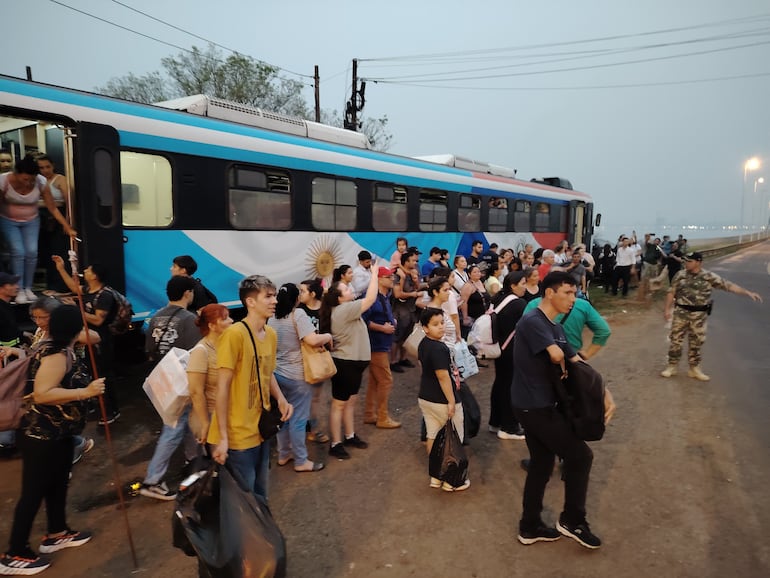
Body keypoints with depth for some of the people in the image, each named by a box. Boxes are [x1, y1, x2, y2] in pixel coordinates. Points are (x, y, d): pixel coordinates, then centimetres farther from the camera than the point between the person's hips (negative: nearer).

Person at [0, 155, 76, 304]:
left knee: (32, 252, -10)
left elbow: (53, 208, -16)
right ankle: (19, 291, -6)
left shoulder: (41, 182, -22)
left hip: (31, 221, 2)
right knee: (18, 252, -14)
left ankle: (28, 288, 5)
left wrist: (68, 228, -18)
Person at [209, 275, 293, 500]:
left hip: (261, 429, 7)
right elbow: (223, 386, -18)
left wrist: (281, 399, -1)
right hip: (239, 435, -7)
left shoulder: (271, 334, 5)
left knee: (260, 494, 21)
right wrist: (222, 437, -17)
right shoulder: (234, 334, -20)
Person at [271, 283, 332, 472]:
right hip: (297, 376, -7)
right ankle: (301, 461, 12)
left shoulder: (273, 318, 5)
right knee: (298, 419, 2)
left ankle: (283, 454, 29)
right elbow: (312, 340, -28)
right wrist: (328, 336, -11)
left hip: (278, 374, 7)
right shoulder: (298, 314, -17)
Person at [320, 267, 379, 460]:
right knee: (339, 404, 1)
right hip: (344, 364, -10)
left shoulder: (344, 309, 8)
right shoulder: (343, 310, -23)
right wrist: (374, 274, -16)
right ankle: (335, 444, 12)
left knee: (351, 401, 19)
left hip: (352, 362, 10)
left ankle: (350, 436, 33)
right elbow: (370, 299, -23)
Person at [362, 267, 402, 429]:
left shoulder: (385, 297, 11)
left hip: (384, 344, 10)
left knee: (375, 381, 16)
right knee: (386, 381, -4)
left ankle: (369, 414, 26)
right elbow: (363, 320, -26)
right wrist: (382, 328, -21)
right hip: (376, 345, -10)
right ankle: (383, 418, 8)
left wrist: (392, 321, 5)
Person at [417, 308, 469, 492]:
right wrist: (451, 401, -20)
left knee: (433, 437, 16)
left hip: (425, 398, 9)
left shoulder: (423, 344, 4)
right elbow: (443, 376, -26)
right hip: (442, 401, -8)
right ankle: (450, 481, 17)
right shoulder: (439, 348, -25)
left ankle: (435, 476, 26)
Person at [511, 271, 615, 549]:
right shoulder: (533, 321, -19)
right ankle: (572, 520, 19)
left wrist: (606, 394, -2)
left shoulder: (555, 327, 12)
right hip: (534, 406, -9)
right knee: (580, 455, 1)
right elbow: (557, 355, -31)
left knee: (542, 463, 17)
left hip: (537, 405, 9)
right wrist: (564, 361, -5)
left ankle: (530, 527, 31)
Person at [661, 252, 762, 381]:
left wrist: (747, 292, -14)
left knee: (696, 343, 9)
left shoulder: (709, 277, -6)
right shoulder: (680, 275, -3)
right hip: (681, 313, 0)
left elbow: (728, 285, -6)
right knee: (675, 340, 4)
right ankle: (672, 366, 17)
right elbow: (671, 292, 2)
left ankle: (694, 369, 23)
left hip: (699, 316, 0)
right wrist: (667, 309, -1)